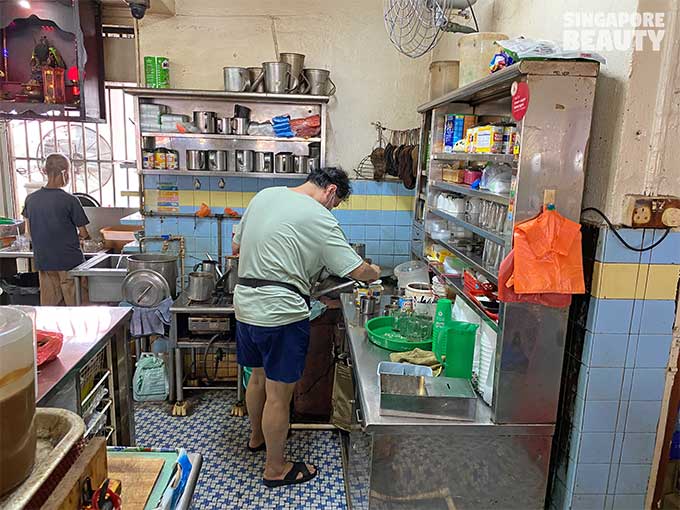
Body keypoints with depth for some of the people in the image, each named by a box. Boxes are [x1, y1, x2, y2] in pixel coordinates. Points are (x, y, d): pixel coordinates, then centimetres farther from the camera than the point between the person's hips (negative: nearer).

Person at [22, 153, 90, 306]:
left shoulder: (31, 199, 2)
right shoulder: (70, 200, -14)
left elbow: (29, 231, 13)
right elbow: (83, 233, -7)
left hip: (43, 262, 5)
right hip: (70, 261, -5)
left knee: (49, 306, 13)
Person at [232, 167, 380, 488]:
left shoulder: (264, 196, 9)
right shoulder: (319, 218, -12)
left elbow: (236, 247, 17)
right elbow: (356, 270, -10)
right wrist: (375, 272, 10)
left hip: (245, 304, 8)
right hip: (281, 313, -8)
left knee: (258, 377, 26)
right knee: (279, 394, 6)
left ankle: (257, 437, 47)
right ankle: (275, 469, 23)